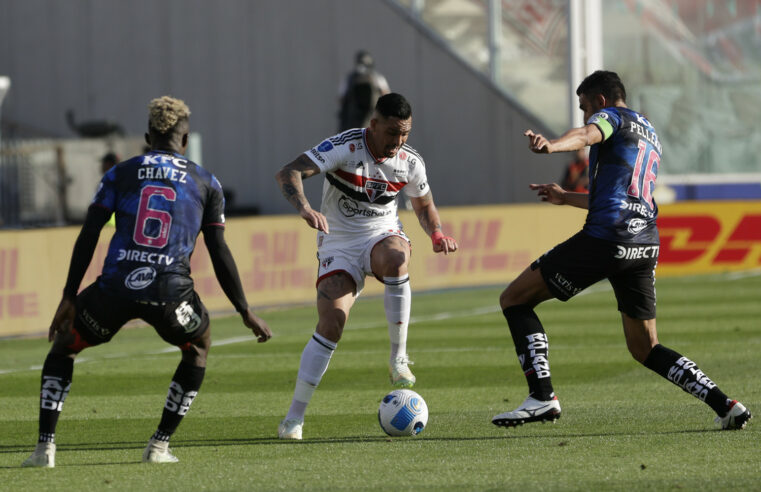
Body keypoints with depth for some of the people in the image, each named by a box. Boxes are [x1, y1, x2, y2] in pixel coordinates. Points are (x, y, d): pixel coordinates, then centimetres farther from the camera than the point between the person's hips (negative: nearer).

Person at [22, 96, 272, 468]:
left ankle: (45, 446, 7)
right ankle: (160, 445, 23)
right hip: (169, 293, 0)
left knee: (64, 346, 23)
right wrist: (245, 312, 15)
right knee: (198, 348, 30)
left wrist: (69, 297, 6)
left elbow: (88, 236, 6)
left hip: (115, 288, 0)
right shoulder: (205, 183, 13)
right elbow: (219, 253, 10)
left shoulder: (120, 174, 14)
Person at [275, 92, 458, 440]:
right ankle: (295, 416, -9)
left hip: (383, 234, 2)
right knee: (331, 324, -20)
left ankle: (398, 358, -25)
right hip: (339, 242, -2)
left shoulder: (410, 162, -5)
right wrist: (304, 208, -48)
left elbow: (424, 206, 15)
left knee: (396, 258, -37)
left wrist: (437, 235, -7)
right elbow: (288, 173, -29)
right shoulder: (344, 147, -19)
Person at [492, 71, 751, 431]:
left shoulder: (612, 116, 4)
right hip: (645, 245, 8)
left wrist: (551, 145, -43)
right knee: (645, 349, 16)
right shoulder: (650, 135, 30)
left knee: (514, 299, 3)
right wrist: (566, 198, 44)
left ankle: (542, 397, -10)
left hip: (605, 239, -8)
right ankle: (725, 405, 1)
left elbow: (586, 135, -22)